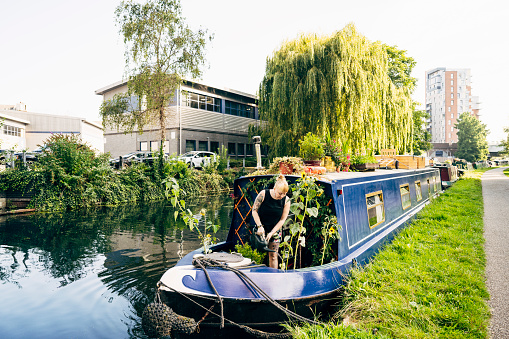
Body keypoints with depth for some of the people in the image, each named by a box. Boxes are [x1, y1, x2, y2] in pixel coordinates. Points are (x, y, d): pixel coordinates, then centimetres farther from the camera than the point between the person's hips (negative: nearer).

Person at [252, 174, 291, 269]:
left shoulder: (286, 200, -10)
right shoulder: (263, 194, -15)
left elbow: (282, 219, -7)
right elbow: (254, 211, -8)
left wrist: (271, 233, -13)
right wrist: (260, 226, -16)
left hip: (275, 230, 1)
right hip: (261, 229, -1)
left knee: (273, 256, 3)